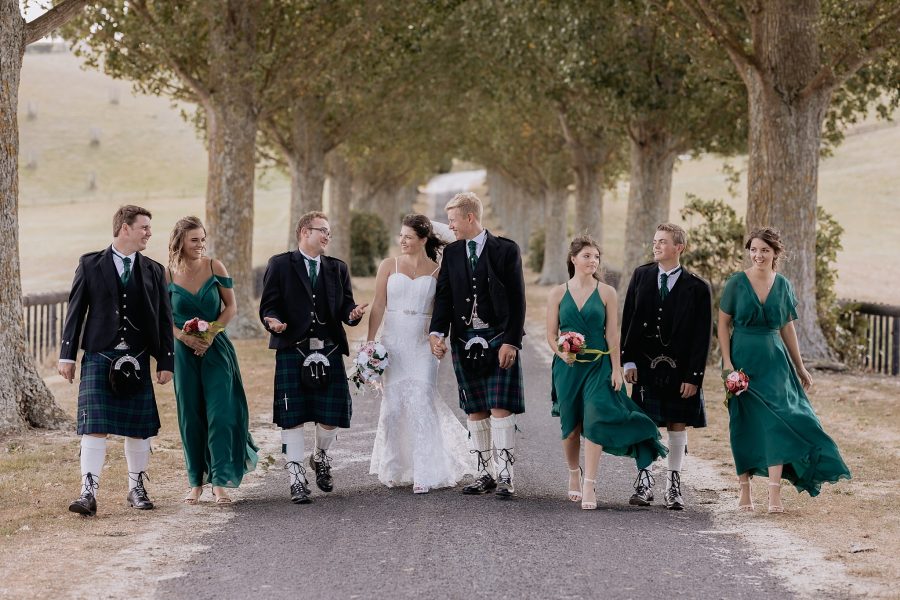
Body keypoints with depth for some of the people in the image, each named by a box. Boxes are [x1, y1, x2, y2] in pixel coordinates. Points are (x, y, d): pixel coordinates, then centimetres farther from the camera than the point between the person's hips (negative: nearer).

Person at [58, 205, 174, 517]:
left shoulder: (153, 271, 9)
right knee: (94, 426, -10)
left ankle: (136, 488, 22)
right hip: (99, 358, -3)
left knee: (138, 427, 7)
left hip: (137, 361, 3)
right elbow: (75, 311, 3)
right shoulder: (91, 265, 3)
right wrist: (67, 354, -1)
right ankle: (88, 492, -12)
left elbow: (164, 319, 9)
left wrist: (166, 361, 4)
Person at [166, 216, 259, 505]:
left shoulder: (214, 267, -3)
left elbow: (231, 306, 2)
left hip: (216, 348, -1)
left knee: (220, 413, -9)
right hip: (185, 351, 1)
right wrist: (186, 337, -12)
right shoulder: (169, 274, -2)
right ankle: (196, 482, 14)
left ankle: (220, 481, -8)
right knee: (190, 416, 4)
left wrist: (211, 333, -11)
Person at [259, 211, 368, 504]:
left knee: (331, 415, 1)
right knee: (292, 417, -3)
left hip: (329, 350, 3)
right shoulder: (280, 265, 4)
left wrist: (353, 314, -12)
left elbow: (345, 306, 10)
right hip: (292, 350, -3)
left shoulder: (337, 268, 16)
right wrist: (274, 322, -22)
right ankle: (297, 479, 4)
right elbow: (268, 306, -1)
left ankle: (321, 458, 31)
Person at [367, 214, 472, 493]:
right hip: (393, 343, 1)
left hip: (423, 345, -1)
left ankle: (424, 474, -6)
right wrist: (369, 343, -3)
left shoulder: (437, 272, 3)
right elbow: (378, 307, 2)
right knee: (394, 404, 6)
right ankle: (393, 469, 20)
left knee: (421, 403, -9)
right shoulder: (388, 266, 5)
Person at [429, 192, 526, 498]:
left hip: (499, 340, -4)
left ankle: (504, 476, -7)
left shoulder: (505, 250, -3)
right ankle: (485, 473, 14)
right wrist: (437, 332, -10)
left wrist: (511, 341, -12)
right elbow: (444, 296, 5)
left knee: (500, 408, -9)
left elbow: (517, 299, -5)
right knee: (475, 411, 7)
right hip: (465, 341, 4)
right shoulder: (451, 253, 9)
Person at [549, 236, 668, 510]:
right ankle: (574, 475, 33)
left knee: (594, 421, -15)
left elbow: (612, 334, -1)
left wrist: (616, 369, -4)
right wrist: (562, 353, -16)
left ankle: (589, 487, -15)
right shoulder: (558, 294, 4)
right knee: (570, 427, 10)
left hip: (598, 365, -2)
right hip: (567, 366, 2)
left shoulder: (606, 292, 1)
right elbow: (551, 334, 4)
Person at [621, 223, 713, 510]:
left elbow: (702, 336, -4)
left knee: (678, 425, 5)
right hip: (645, 365, 2)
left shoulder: (697, 288, -4)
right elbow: (628, 320, 5)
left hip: (679, 368, -2)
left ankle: (673, 485, 14)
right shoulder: (641, 276, 5)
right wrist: (628, 360, -3)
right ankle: (644, 482, 11)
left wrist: (694, 376, -10)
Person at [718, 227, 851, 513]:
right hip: (742, 359, -2)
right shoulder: (736, 283, -3)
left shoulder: (783, 285, 6)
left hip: (774, 361, 2)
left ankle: (775, 494, -14)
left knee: (776, 422, -10)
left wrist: (800, 367, 15)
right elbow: (723, 324, -2)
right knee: (744, 425, 3)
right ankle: (745, 491, 12)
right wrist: (727, 363, -11)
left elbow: (787, 328, 12)